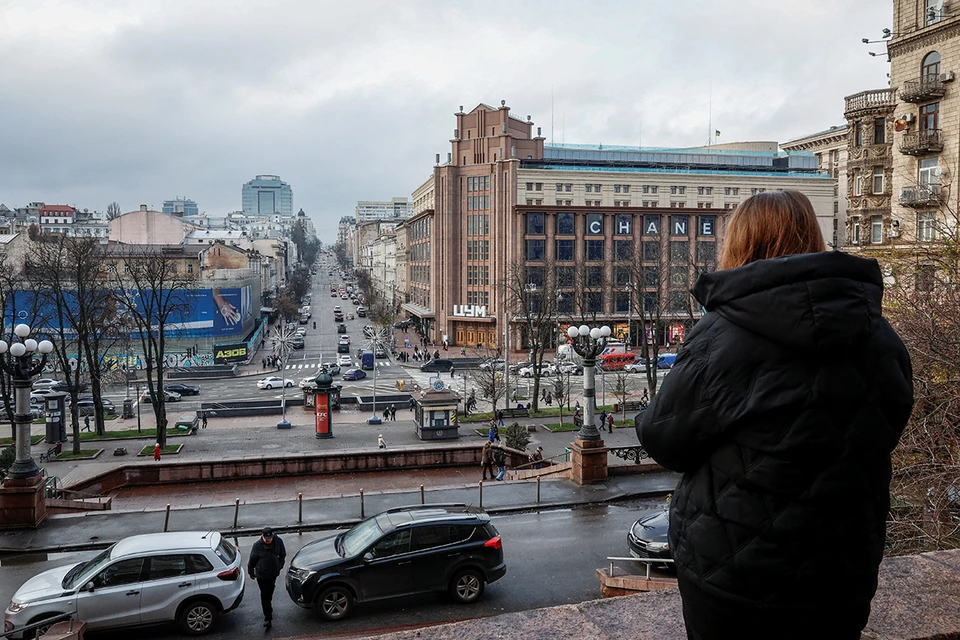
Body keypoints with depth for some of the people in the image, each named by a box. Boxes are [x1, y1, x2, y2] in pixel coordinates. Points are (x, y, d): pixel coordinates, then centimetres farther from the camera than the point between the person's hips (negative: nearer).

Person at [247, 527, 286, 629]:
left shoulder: (278, 542, -13)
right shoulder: (257, 545, -21)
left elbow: (283, 555, 5)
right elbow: (252, 560, -7)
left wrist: (280, 566, 11)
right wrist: (251, 573, 2)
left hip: (274, 573, 3)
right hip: (261, 574, -3)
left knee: (270, 592, 22)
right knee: (264, 595, -2)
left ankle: (268, 608, 45)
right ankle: (268, 617, 2)